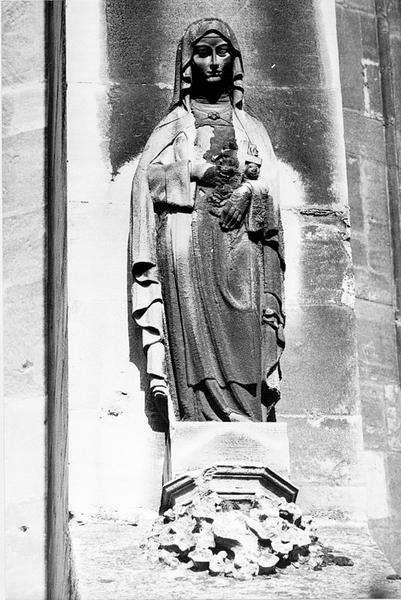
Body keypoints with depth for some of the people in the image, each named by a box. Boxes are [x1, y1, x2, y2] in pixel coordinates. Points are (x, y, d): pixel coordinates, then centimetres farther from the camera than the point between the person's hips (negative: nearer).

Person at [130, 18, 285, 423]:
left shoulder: (252, 129, 26)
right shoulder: (172, 127, 21)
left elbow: (270, 189, 12)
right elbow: (150, 175, 3)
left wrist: (246, 192, -8)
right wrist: (205, 170, -3)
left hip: (241, 250, 2)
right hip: (186, 245, -2)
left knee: (242, 340, -14)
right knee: (196, 344, -17)